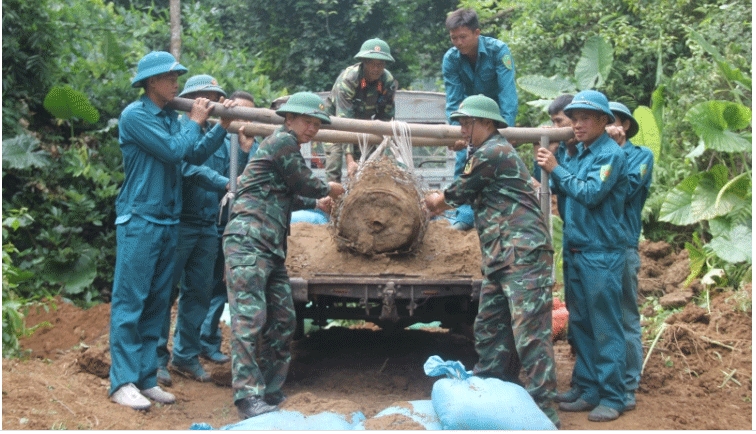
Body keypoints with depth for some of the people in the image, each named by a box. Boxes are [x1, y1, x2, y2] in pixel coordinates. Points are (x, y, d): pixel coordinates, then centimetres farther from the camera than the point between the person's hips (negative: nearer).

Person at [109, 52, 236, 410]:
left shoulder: (171, 118, 14)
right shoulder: (135, 115, -9)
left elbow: (195, 156, 8)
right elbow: (173, 151, -16)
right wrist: (195, 122, -2)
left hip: (168, 220, 8)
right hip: (139, 219, -8)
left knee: (157, 304, 8)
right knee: (130, 302, -7)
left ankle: (146, 377, 12)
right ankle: (122, 381, -5)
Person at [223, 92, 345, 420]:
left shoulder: (283, 145, 25)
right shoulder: (283, 141, -5)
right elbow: (304, 183, -1)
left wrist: (315, 203, 28)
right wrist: (329, 189, 17)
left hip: (270, 245, 10)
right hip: (248, 239, -10)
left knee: (283, 319, 9)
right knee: (249, 317, -14)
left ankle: (269, 390, 16)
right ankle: (248, 396, -16)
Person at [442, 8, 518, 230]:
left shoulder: (498, 50, -28)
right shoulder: (450, 59, -19)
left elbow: (507, 92, -32)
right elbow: (454, 100, -18)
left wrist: (506, 128, -42)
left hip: (498, 112, -2)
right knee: (464, 160, -8)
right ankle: (465, 216, -4)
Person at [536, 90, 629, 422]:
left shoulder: (611, 154, -9)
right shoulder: (581, 154, 15)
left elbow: (591, 194, -20)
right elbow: (566, 192, 11)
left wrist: (556, 169, -12)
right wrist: (547, 169, -3)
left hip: (601, 254, -8)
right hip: (576, 252, 8)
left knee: (605, 328, -3)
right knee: (580, 325, 12)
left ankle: (612, 398, 3)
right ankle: (588, 391, 20)